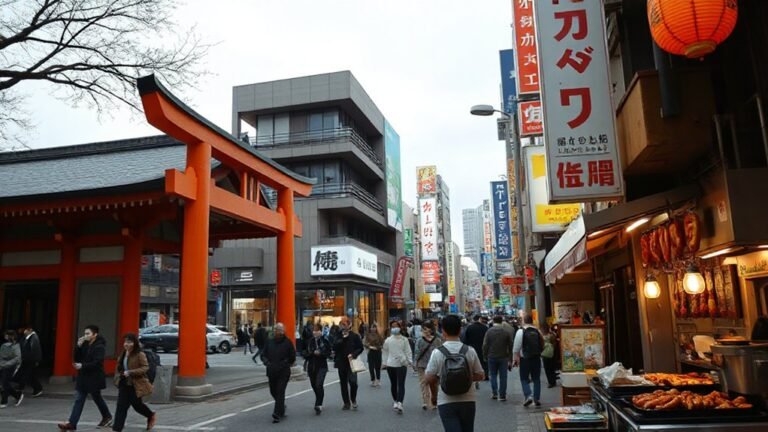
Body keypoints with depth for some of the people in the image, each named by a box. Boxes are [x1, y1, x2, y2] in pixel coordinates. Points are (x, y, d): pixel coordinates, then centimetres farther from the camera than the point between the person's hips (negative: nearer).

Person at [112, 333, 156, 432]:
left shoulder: (140, 354, -14)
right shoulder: (122, 354, 8)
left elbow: (145, 367, -19)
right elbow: (119, 368, 19)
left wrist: (131, 372, -26)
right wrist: (117, 379, 5)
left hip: (136, 385, -6)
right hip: (124, 384, 6)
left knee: (137, 405, 6)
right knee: (121, 406, 0)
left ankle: (152, 416, 32)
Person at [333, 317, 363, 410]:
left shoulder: (354, 336, 0)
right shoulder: (338, 337, 5)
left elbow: (360, 348, 1)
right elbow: (335, 347, -9)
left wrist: (353, 354, -15)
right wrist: (343, 338, -16)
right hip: (341, 363, 3)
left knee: (353, 382, -13)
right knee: (343, 384, 8)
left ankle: (353, 400, 12)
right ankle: (346, 403, 20)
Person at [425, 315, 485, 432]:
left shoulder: (437, 353, -11)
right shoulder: (470, 351, -5)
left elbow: (429, 378, -8)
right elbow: (481, 376, 3)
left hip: (446, 402, -3)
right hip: (467, 401, 3)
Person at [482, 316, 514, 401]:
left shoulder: (489, 331, -6)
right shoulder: (507, 332, -3)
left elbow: (485, 345, -6)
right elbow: (511, 345, 1)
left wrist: (485, 356, 6)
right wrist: (510, 357, 9)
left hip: (492, 357, 0)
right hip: (503, 357, 0)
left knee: (493, 375, 14)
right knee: (503, 376, 5)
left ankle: (494, 393, 7)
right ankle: (502, 395, 5)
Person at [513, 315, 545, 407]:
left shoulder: (521, 331, -10)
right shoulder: (538, 331, 1)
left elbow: (516, 347, -12)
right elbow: (542, 345, 8)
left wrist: (516, 357, -4)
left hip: (525, 359, -3)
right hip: (536, 358, 4)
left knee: (524, 379, 8)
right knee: (536, 379, 12)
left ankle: (528, 396, -10)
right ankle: (537, 399, 13)